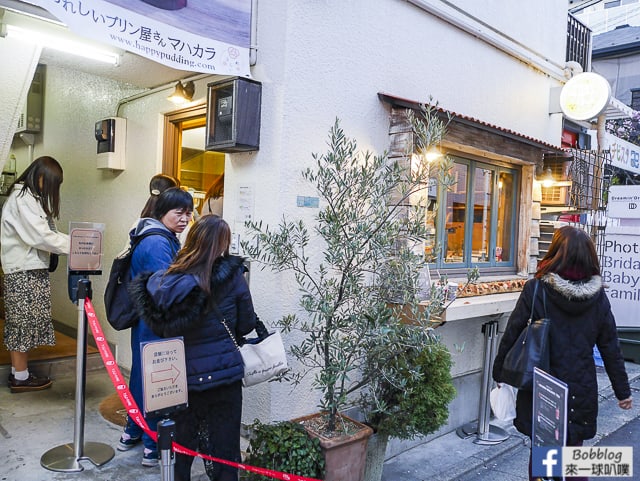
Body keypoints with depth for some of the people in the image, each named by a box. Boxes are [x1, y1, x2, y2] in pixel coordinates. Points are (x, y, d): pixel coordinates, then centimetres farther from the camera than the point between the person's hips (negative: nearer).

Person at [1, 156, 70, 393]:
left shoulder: (31, 197, 18)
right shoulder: (21, 198, -13)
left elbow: (40, 233, 12)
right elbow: (40, 236, -20)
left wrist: (72, 241, -2)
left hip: (31, 269, 9)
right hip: (24, 271, -9)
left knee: (22, 322, 12)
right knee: (25, 321, -2)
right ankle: (20, 378, 7)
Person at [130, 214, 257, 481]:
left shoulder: (165, 279, -4)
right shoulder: (231, 275, -13)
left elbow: (159, 328, 6)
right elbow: (247, 325, -2)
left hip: (179, 377, 3)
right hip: (222, 376, -3)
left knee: (181, 448, 22)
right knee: (223, 450, 12)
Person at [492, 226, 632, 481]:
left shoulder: (535, 290, -13)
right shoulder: (597, 296, -5)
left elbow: (511, 335, -8)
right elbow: (610, 347, 1)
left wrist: (499, 372, 6)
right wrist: (622, 390, 13)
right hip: (581, 390, 2)